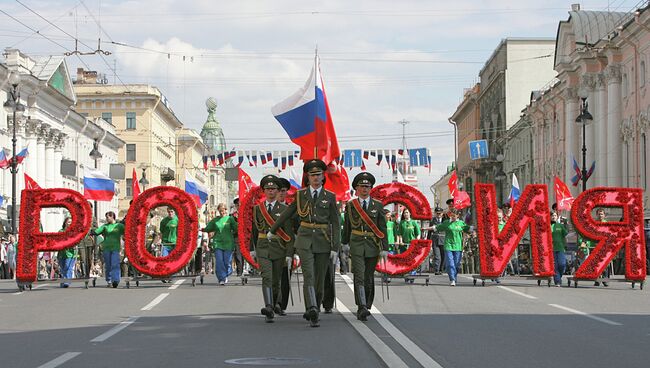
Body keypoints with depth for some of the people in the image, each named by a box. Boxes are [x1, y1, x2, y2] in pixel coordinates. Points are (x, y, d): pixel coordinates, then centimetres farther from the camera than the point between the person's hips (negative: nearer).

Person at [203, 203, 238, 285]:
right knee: (219, 261, -8)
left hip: (228, 244, -1)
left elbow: (236, 229, 3)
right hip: (217, 243, 1)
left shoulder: (230, 219, 4)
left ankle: (226, 276, 24)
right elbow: (207, 229, 15)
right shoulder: (215, 220, 8)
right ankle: (221, 278, -3)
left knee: (227, 262, 0)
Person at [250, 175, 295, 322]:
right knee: (266, 277, -19)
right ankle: (269, 309, -31)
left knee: (276, 280, 9)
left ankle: (276, 303, 37)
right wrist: (252, 248, 16)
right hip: (263, 248, 0)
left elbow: (289, 234, -5)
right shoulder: (257, 208, 5)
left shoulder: (284, 209, -1)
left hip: (279, 249, 0)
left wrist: (289, 254, -11)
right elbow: (254, 229, 16)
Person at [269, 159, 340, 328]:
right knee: (309, 276, -18)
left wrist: (335, 248, -5)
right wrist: (272, 230, 27)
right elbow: (287, 213, 18)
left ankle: (312, 311, 20)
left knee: (319, 279, 3)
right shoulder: (301, 195, 5)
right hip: (305, 240, -1)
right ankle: (313, 313, -32)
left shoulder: (330, 197, 4)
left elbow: (335, 224, 2)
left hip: (323, 241, 1)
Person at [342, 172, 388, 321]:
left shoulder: (377, 205, 5)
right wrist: (344, 245, 15)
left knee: (369, 278, 8)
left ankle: (366, 307, 23)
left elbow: (382, 229, 3)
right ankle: (362, 308, -23)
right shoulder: (350, 205, 6)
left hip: (372, 247, 1)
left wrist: (384, 248, -4)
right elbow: (346, 228, 13)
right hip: (356, 246, -1)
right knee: (359, 277, -14)